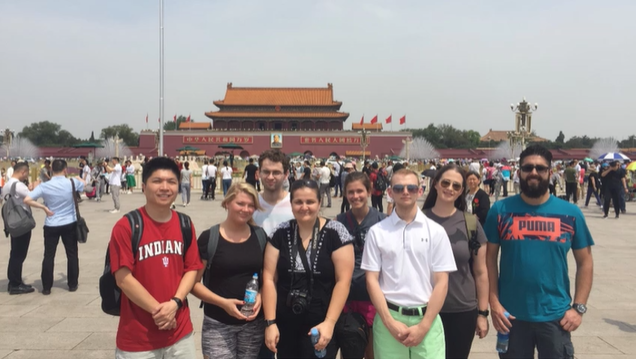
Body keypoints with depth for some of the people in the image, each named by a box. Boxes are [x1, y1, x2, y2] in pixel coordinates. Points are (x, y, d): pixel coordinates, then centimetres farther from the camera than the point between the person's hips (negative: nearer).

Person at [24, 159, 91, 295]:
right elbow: (89, 189, 8)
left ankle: (46, 287, 14)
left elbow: (27, 200, -17)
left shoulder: (44, 186, -10)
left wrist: (44, 208, -7)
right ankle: (72, 284, 17)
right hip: (70, 224, 0)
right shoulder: (73, 182, -9)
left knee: (49, 256, 9)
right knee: (72, 254, 11)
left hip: (51, 226, 0)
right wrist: (80, 180, 26)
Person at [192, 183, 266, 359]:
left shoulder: (260, 236, 3)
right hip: (217, 325, -3)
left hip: (254, 323, 3)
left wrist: (261, 296, -9)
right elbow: (194, 282, -6)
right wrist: (223, 302, -17)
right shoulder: (209, 237, -8)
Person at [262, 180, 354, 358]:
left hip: (321, 326, -3)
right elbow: (269, 278, 0)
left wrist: (329, 323, -15)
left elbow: (343, 281, -10)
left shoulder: (335, 232, -8)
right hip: (285, 326, 3)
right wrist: (270, 322, -5)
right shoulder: (281, 233, 0)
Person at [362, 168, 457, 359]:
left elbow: (442, 282, -1)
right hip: (388, 318, 0)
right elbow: (372, 280, 0)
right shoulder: (377, 232, 0)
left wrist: (424, 326, -7)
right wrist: (390, 322, -8)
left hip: (427, 319, 0)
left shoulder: (436, 231, 0)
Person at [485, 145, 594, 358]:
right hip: (512, 315, 0)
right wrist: (494, 303, -6)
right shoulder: (500, 210, -3)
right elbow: (490, 258, 0)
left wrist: (579, 307, -2)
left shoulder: (570, 213, -1)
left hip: (556, 316, 0)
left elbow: (585, 262, 5)